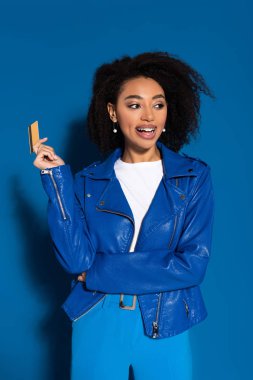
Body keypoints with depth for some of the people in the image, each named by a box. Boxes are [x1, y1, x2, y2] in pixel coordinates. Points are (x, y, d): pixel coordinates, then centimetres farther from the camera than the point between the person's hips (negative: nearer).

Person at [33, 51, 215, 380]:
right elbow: (76, 260, -11)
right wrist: (58, 178, -14)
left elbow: (193, 264, -12)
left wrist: (101, 271, -13)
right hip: (97, 327, 1)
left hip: (166, 329, 0)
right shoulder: (89, 181, 0)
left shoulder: (194, 176, -4)